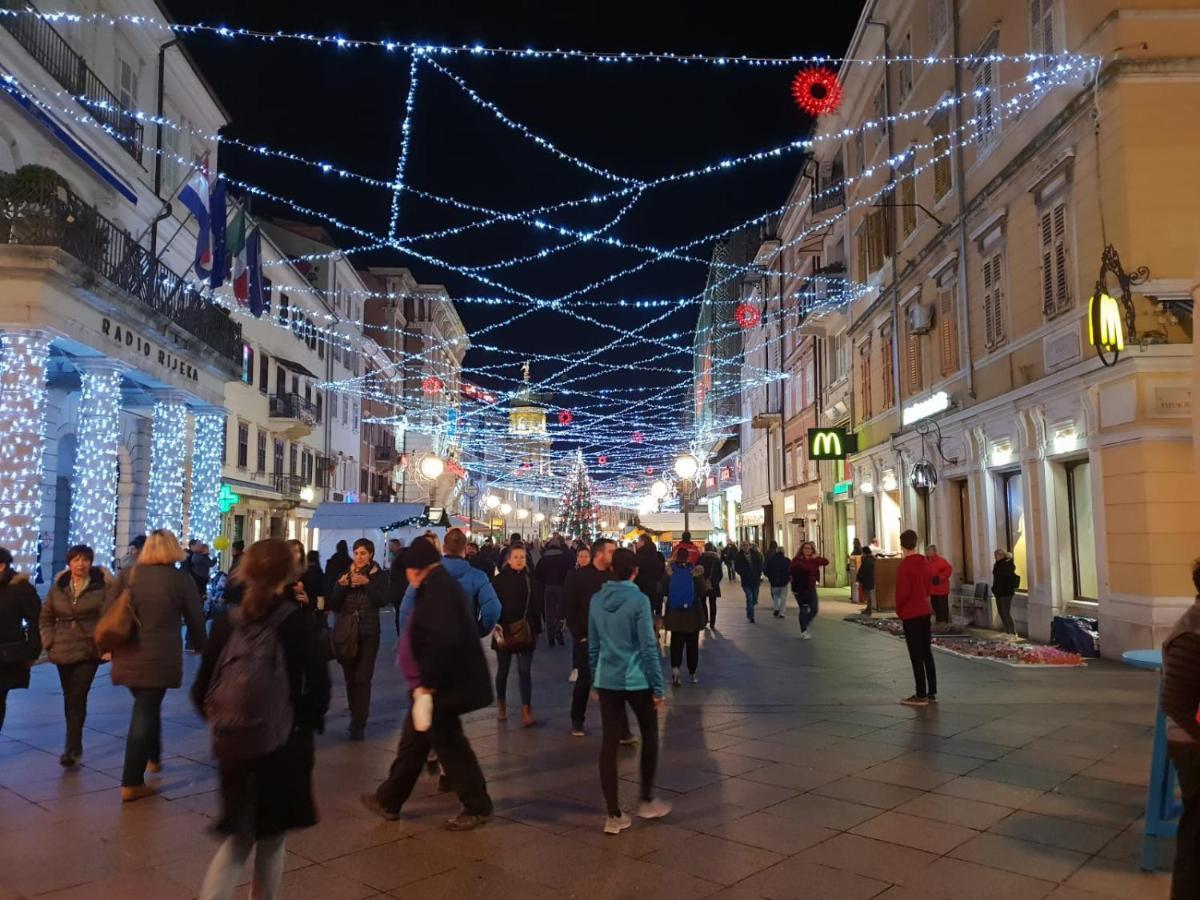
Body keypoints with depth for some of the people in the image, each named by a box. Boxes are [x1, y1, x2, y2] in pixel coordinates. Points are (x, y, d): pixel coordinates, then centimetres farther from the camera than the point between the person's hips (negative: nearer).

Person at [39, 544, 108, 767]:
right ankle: (75, 746, 27)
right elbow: (45, 618, 14)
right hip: (63, 652, 4)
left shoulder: (102, 587, -6)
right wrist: (49, 642, 2)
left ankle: (72, 748, -3)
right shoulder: (57, 588, 5)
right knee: (69, 697, 13)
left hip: (89, 651, -4)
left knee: (78, 697, -10)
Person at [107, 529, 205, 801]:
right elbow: (195, 619, 2)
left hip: (127, 655, 4)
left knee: (146, 708, 24)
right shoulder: (182, 579, -4)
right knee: (145, 713, 2)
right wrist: (198, 645, 19)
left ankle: (153, 758, 39)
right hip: (159, 657, -4)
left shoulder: (127, 575, 5)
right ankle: (132, 783, 4)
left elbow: (106, 612, 7)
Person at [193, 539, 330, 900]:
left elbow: (202, 689, -1)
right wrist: (305, 723, 5)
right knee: (271, 840, 16)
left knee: (239, 837, 19)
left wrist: (222, 721, 16)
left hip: (235, 745, 3)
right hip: (284, 746, -3)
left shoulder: (225, 623, -4)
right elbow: (318, 688, -13)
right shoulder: (297, 623, -12)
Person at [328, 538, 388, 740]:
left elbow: (383, 601, -15)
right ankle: (356, 717, 24)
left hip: (368, 634, -3)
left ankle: (359, 724, -6)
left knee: (363, 678, -8)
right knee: (350, 678, 9)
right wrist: (340, 586, -14)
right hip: (346, 633, 3)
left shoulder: (378, 575, -1)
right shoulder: (344, 575, 6)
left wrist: (367, 583, -23)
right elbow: (333, 605, 2)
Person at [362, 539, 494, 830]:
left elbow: (443, 641, -31)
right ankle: (389, 800, 31)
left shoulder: (437, 590, -21)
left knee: (448, 743, 2)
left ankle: (477, 807, 15)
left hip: (444, 684, -10)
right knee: (414, 740, 18)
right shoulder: (438, 586, 12)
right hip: (440, 682, 10)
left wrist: (427, 683, -22)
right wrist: (425, 682, 19)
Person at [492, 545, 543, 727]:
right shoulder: (500, 580, -4)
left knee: (525, 671, -4)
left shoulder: (532, 580, 3)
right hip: (504, 631, -1)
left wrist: (536, 630, 2)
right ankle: (501, 704, 31)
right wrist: (496, 626, -15)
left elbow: (537, 607, 5)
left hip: (526, 632, 1)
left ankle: (526, 711, -4)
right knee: (503, 669, 13)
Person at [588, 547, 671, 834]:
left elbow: (593, 646, 9)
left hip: (606, 681, 4)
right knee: (650, 735, 18)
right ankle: (647, 800, 26)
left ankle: (613, 816, 9)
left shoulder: (596, 600, 3)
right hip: (637, 681, -4)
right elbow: (649, 646, -12)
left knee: (609, 743, 5)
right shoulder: (639, 599, -12)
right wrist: (658, 686, -6)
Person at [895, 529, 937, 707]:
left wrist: (899, 611, -5)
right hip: (925, 612, 7)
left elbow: (902, 591, -20)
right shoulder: (924, 562, 7)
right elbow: (927, 587, 14)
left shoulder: (904, 565, -17)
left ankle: (921, 695, 1)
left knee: (916, 656, -3)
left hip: (911, 615, -7)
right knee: (927, 653, 12)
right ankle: (932, 693, 16)